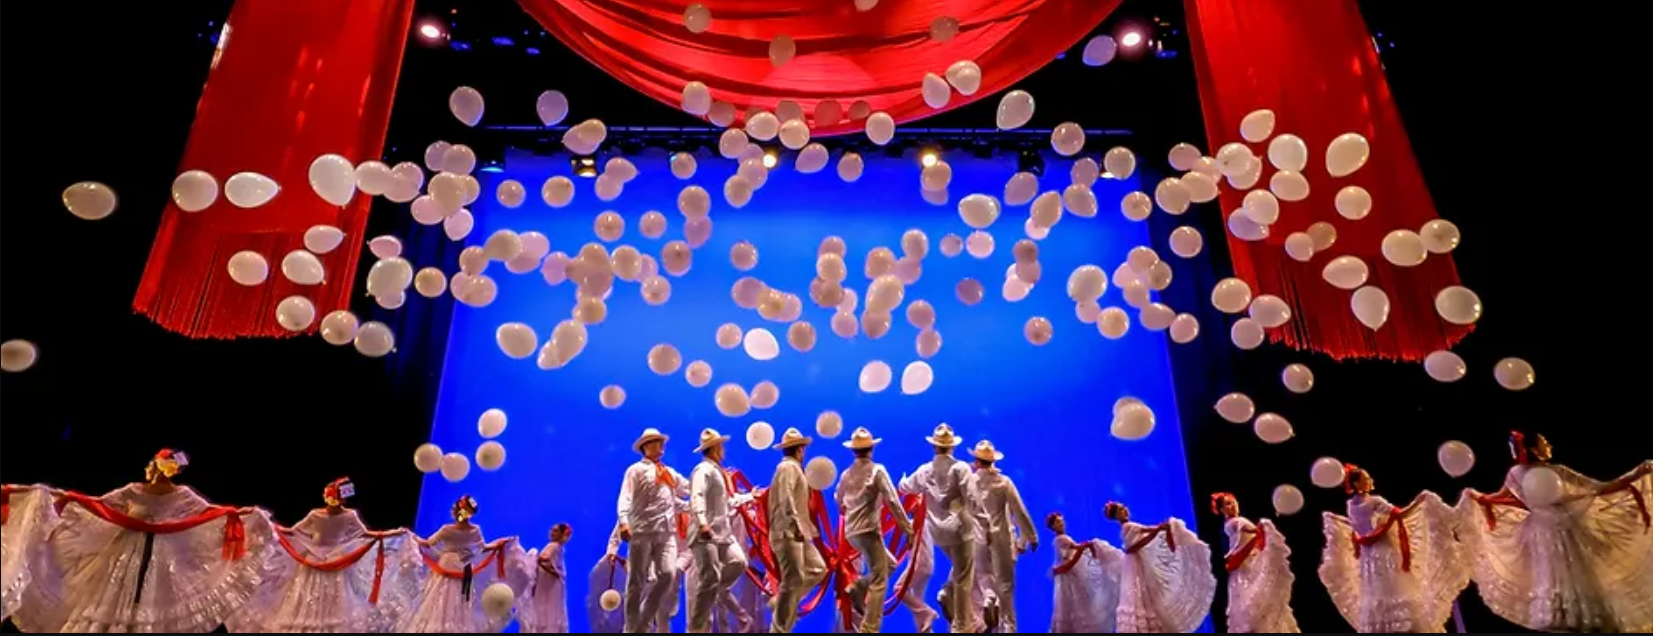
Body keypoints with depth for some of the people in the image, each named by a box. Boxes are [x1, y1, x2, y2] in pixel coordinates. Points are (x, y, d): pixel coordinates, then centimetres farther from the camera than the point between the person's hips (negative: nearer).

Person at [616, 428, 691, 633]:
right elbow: (626, 497, -8)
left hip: (666, 532, 5)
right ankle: (632, 628, 9)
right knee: (637, 580, -1)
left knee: (669, 575, -9)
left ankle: (643, 623, 5)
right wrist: (624, 521, -24)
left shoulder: (670, 473, 24)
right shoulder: (636, 469, 5)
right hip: (642, 531, -5)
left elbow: (690, 489, 26)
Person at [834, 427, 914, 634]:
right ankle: (869, 629, -3)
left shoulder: (846, 474, 9)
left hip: (851, 530, 7)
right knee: (879, 581, -1)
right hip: (868, 530, -7)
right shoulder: (877, 470, -9)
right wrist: (907, 527, -10)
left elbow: (839, 502, 23)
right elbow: (892, 501, -14)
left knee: (889, 564, 22)